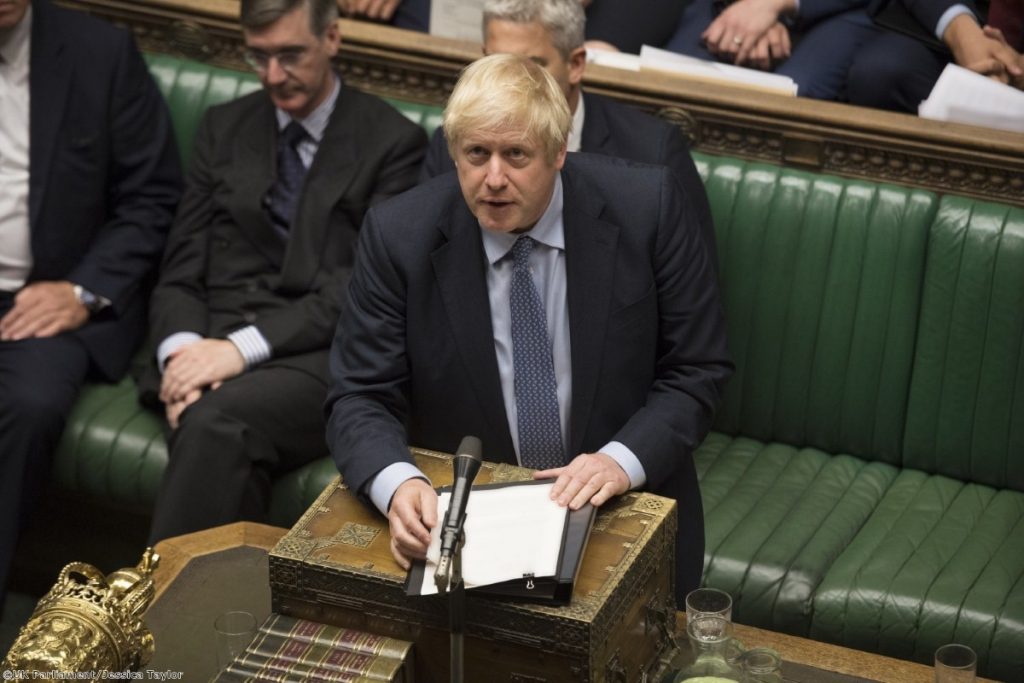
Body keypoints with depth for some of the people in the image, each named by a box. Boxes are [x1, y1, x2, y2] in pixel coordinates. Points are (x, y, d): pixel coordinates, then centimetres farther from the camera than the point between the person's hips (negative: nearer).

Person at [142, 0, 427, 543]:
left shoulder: (393, 142, 5)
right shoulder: (223, 128, 19)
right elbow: (182, 270, 13)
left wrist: (243, 347, -18)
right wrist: (181, 351, -10)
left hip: (321, 355, -3)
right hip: (210, 344, 3)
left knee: (215, 420, -35)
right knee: (216, 434, -33)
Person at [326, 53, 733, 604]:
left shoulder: (646, 208, -10)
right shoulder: (399, 235, -9)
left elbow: (696, 371, -3)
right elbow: (360, 397, -6)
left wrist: (623, 460, -21)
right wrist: (397, 484, -27)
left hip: (620, 507, 0)